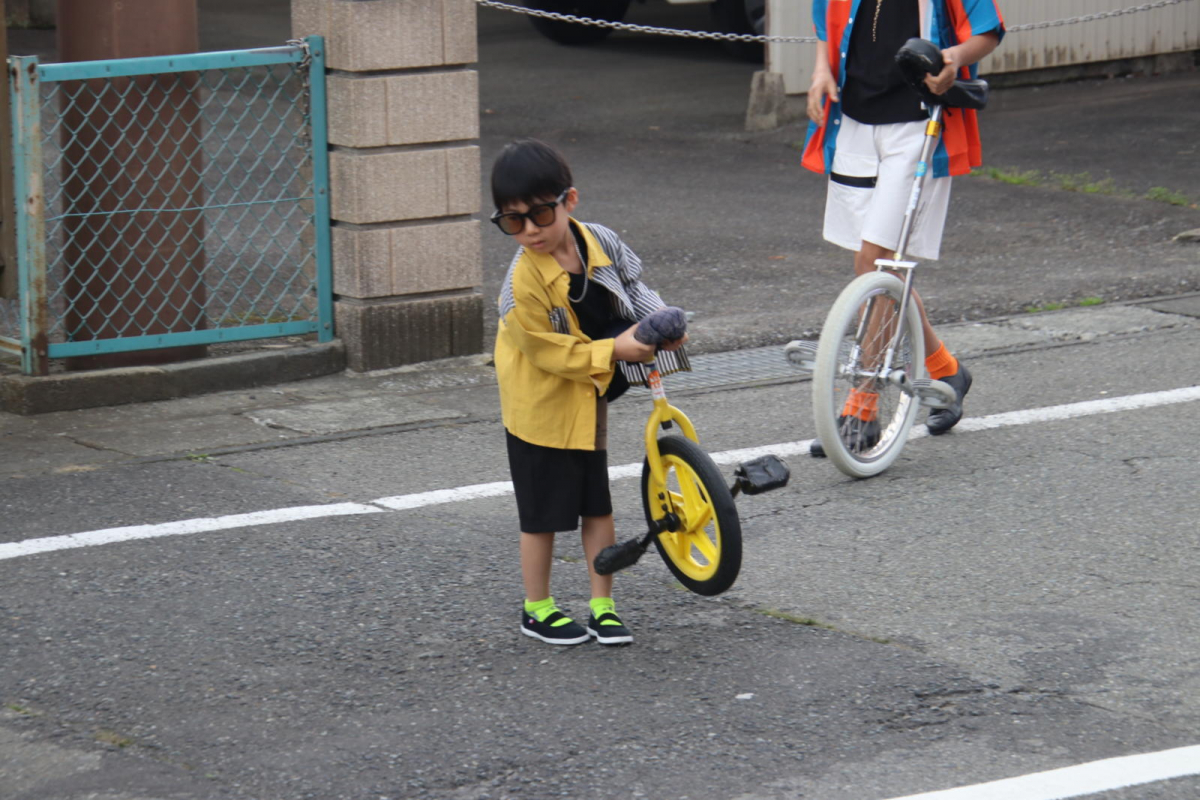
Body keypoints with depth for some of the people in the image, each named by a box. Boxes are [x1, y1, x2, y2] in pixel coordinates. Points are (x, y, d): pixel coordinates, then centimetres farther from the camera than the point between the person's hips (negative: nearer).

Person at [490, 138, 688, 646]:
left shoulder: (600, 243, -11)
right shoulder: (522, 284, -27)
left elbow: (633, 285, 6)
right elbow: (549, 353, -22)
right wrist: (614, 350, -26)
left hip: (588, 401, 5)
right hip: (540, 409, -5)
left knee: (598, 505, 12)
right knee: (543, 514, 6)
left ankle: (603, 606, 23)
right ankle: (537, 610, 22)